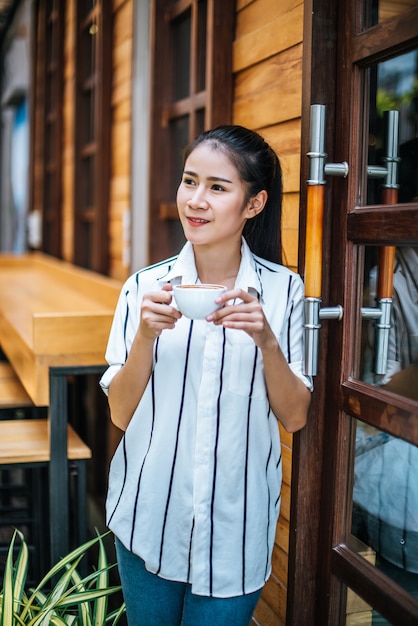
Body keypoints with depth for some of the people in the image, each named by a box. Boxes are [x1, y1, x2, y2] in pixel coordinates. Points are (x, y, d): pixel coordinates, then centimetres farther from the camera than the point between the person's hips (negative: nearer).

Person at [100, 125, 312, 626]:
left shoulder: (282, 290, -5)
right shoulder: (146, 287, -5)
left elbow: (294, 417, -5)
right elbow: (120, 414, -5)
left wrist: (266, 340, -20)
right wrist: (146, 333, -20)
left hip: (237, 524, 0)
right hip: (150, 518, 1)